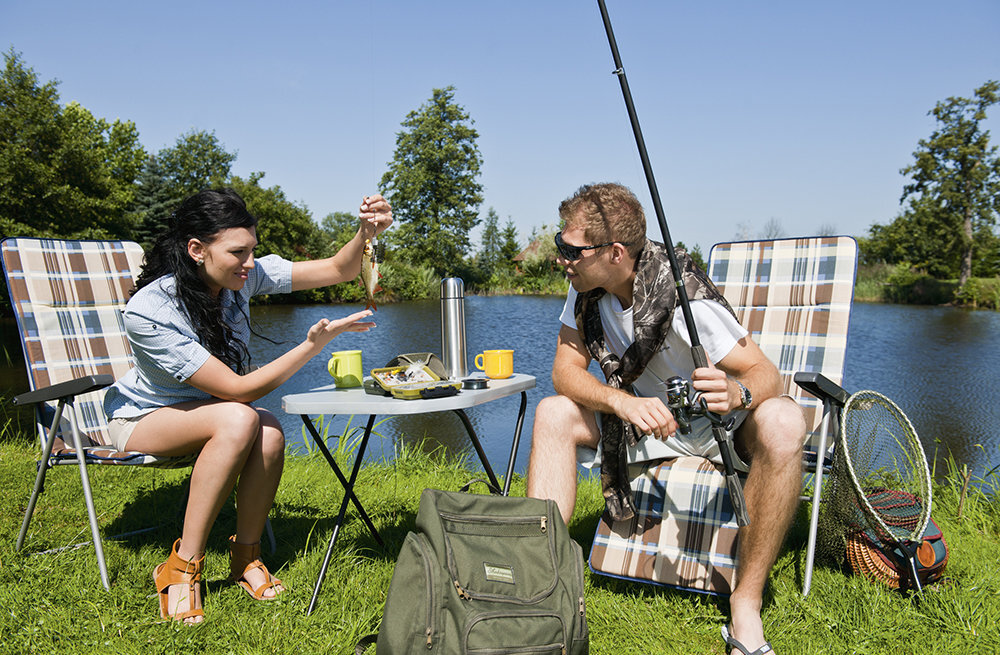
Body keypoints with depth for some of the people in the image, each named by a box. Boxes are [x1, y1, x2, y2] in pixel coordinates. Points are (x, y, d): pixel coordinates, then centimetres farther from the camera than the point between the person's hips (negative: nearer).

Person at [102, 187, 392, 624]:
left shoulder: (243, 275, -17)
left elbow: (337, 269, -15)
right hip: (143, 417, -4)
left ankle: (245, 556, -8)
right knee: (239, 420, -36)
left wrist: (367, 233, -36)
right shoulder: (148, 310, -31)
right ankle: (182, 568, -21)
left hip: (210, 409, 4)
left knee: (269, 435, -30)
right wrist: (313, 345, -39)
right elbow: (238, 390, -33)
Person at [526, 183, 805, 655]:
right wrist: (623, 402, -33)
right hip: (649, 420, 5)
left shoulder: (686, 297, -28)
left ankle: (746, 604, -24)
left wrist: (735, 394, -50)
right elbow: (566, 368, -14)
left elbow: (765, 374, -25)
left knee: (782, 422, -35)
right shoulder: (586, 288, -12)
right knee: (553, 413, -16)